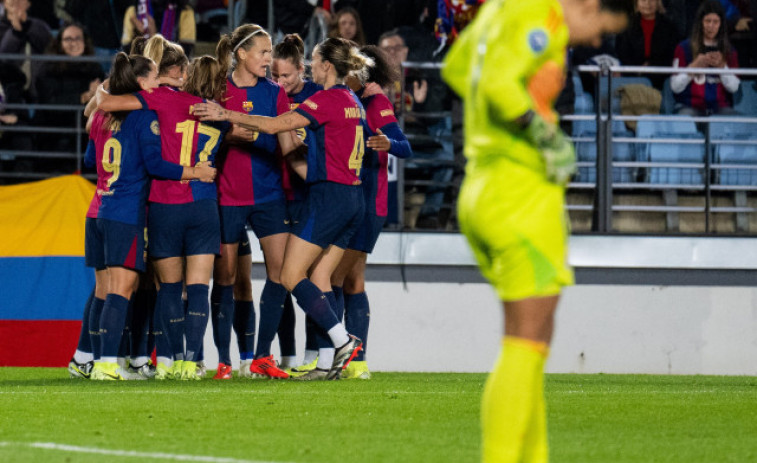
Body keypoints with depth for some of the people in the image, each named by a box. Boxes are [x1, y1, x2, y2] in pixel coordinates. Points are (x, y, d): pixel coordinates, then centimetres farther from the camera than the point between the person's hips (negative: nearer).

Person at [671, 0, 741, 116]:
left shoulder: (729, 51, 15)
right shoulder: (684, 48, 7)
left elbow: (734, 88, 4)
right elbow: (675, 87, 0)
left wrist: (721, 66, -10)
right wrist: (695, 66, -11)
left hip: (720, 107, 2)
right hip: (690, 106, -2)